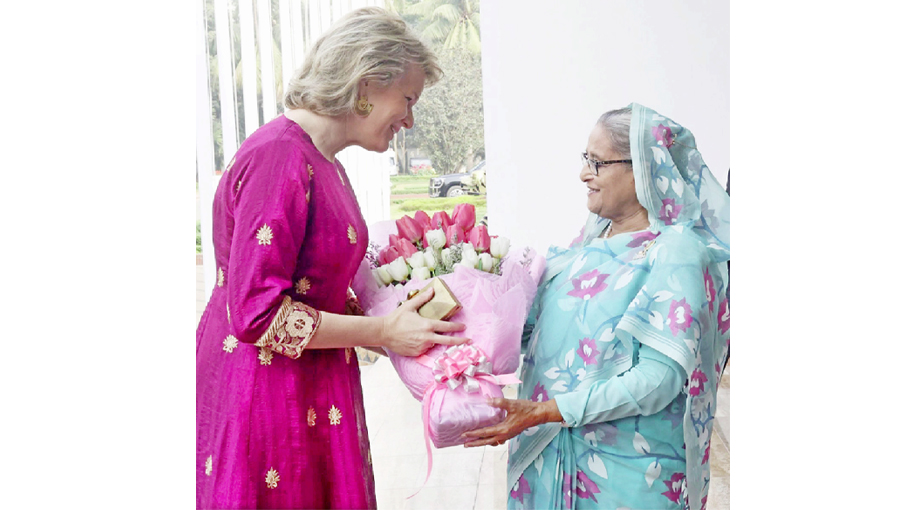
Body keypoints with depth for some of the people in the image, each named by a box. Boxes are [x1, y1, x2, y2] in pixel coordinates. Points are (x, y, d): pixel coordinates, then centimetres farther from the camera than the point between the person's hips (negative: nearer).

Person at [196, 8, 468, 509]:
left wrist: (392, 311, 5)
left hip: (306, 393, 9)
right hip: (265, 392, -9)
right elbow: (256, 313, -23)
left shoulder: (323, 163, 8)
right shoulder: (279, 156, -21)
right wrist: (383, 331, -17)